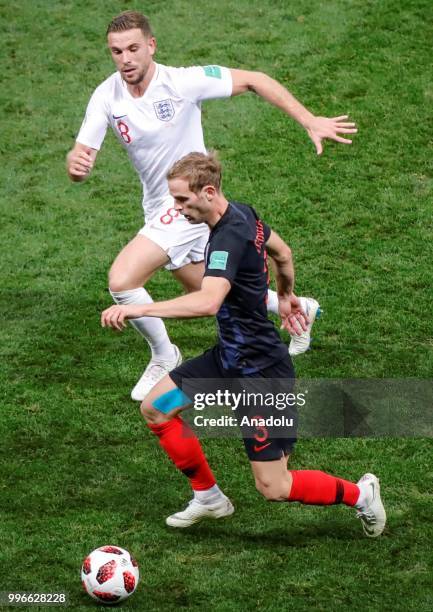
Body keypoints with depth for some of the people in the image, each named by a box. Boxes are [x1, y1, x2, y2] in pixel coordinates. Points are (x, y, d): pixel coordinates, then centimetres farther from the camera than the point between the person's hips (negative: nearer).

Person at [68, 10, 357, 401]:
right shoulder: (106, 98, -10)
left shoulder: (183, 82, -22)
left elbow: (252, 80, -11)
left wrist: (310, 121, -16)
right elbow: (81, 161, -12)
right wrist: (76, 163, -38)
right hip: (159, 206, 6)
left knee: (122, 280, -20)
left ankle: (164, 357, 5)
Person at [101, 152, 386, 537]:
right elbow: (282, 252, 21)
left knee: (274, 488, -3)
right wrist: (286, 296, 39)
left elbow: (208, 302, -44)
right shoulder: (243, 214, 1)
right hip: (231, 357, 10)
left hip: (260, 373, -10)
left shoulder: (229, 237, -28)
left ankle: (360, 494, 19)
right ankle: (209, 498, 23)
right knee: (155, 407, 9)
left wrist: (139, 309, -46)